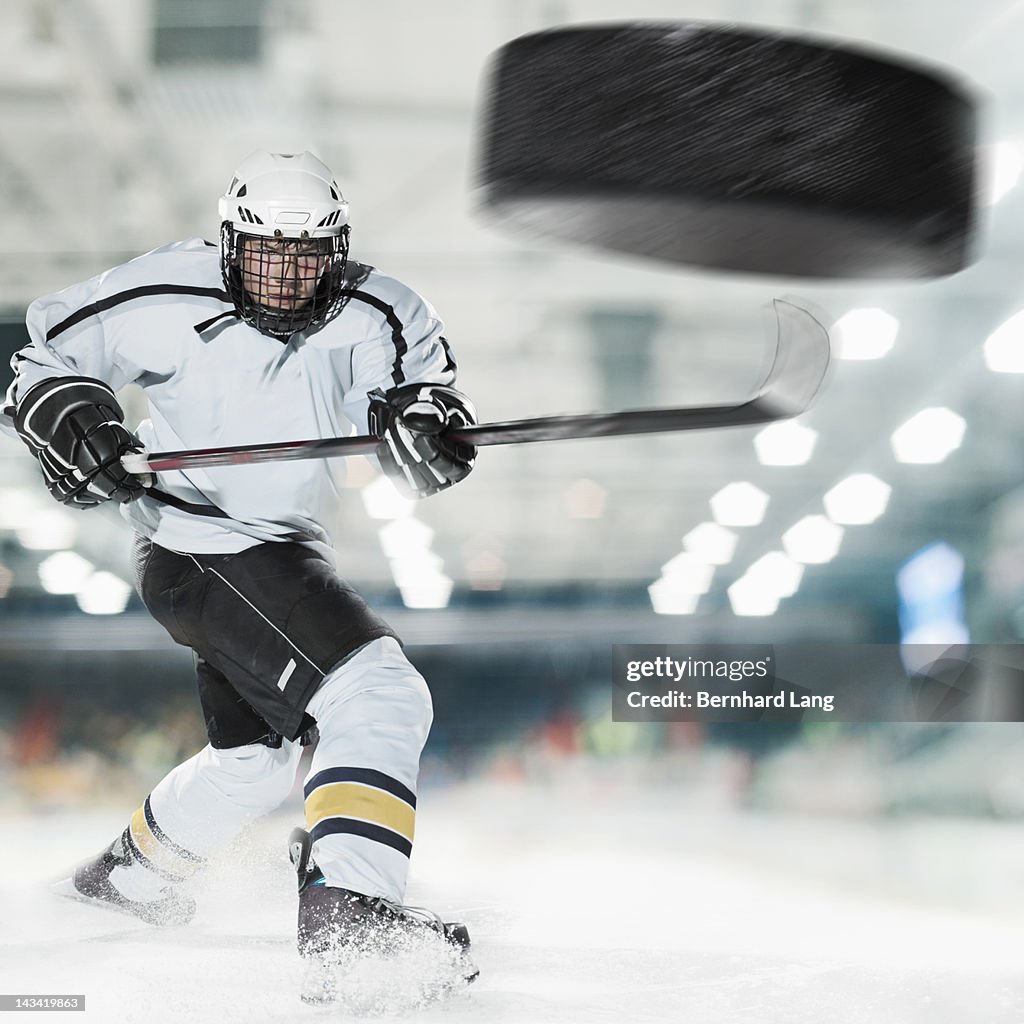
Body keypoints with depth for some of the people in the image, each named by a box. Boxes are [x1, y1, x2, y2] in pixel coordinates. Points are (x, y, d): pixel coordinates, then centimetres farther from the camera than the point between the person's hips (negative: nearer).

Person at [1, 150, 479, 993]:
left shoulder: (370, 317, -9)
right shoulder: (165, 303, -16)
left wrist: (425, 423, -43)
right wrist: (71, 417, -19)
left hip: (283, 548, 7)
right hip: (197, 548, -7)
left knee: (255, 757, 27)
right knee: (379, 697, -25)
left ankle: (127, 874, 51)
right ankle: (347, 906, -29)